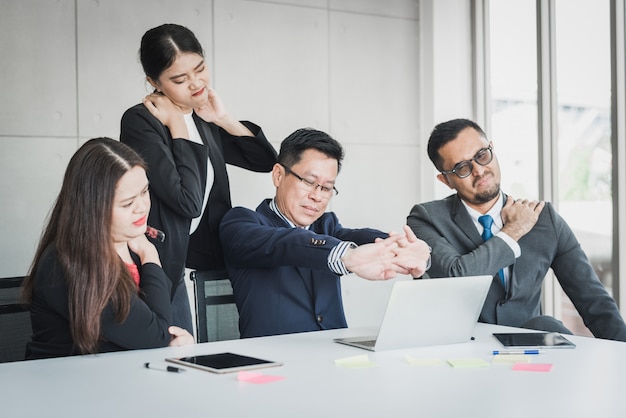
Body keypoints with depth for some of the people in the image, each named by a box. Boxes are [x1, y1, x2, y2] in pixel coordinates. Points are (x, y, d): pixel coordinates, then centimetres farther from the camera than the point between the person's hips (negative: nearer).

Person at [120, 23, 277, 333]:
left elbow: (265, 160, 9)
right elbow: (188, 202, -23)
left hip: (175, 268, 8)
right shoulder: (140, 122, -16)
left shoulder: (202, 120, 8)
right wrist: (177, 127, -17)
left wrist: (223, 118, 0)